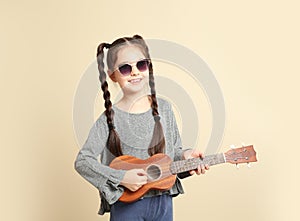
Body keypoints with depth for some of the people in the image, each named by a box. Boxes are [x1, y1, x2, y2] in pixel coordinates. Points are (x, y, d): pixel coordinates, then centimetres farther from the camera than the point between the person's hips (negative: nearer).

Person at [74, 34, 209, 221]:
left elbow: (174, 150, 10)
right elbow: (82, 161, -11)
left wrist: (184, 156, -11)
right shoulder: (110, 118, -10)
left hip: (163, 202, 3)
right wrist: (120, 177, -19)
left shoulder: (164, 108, 0)